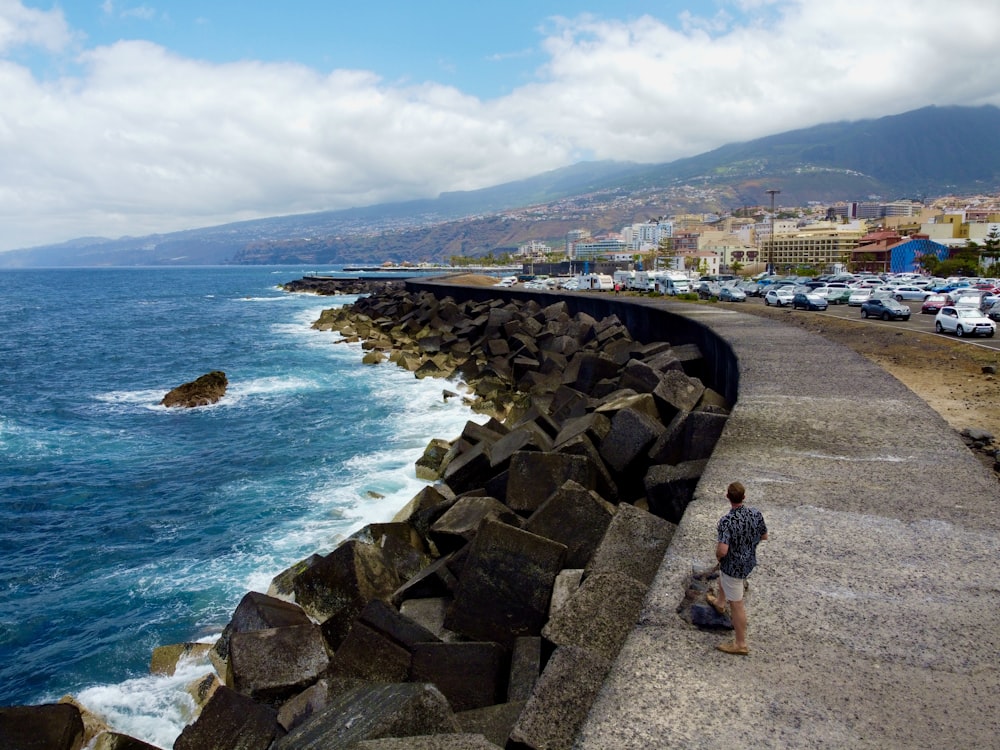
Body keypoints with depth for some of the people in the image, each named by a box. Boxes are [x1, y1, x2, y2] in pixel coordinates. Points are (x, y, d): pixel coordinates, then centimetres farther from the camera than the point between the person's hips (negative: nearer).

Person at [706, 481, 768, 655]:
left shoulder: (726, 521, -33)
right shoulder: (756, 514, -14)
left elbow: (722, 551, -36)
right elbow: (764, 536, 3)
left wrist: (717, 555, -13)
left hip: (733, 565, -7)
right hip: (749, 561, 7)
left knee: (736, 604, 7)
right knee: (722, 577, 36)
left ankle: (740, 644, 20)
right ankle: (720, 603, 63)